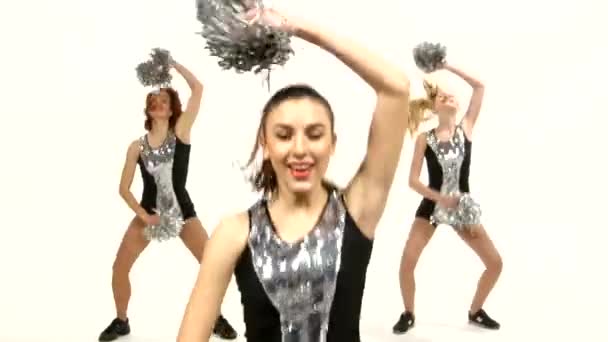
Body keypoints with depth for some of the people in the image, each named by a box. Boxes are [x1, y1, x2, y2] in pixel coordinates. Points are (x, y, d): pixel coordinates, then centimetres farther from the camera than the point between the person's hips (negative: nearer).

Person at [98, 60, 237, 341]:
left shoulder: (180, 131, -7)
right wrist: (143, 215, -14)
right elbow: (124, 188, -2)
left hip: (182, 211, -1)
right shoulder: (137, 146, -3)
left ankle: (216, 318, 14)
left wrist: (172, 64, -13)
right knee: (119, 267, -3)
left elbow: (198, 89, -17)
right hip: (149, 212, 2)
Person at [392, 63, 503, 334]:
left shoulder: (466, 128, -3)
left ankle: (475, 311, 24)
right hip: (431, 205, -2)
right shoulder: (425, 139, -7)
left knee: (495, 263, 1)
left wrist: (445, 65, -11)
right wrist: (441, 198, -22)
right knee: (407, 262, -13)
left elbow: (479, 86, -9)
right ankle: (408, 314, 11)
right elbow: (413, 181, -9)